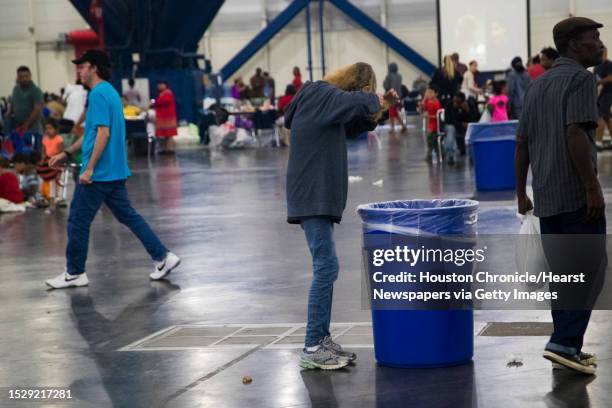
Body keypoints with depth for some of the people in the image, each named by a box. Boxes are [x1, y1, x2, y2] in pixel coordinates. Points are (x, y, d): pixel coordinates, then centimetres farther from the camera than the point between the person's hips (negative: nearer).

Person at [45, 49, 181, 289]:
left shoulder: (98, 94, -15)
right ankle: (163, 257, 9)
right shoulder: (109, 92, 16)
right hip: (115, 172, 10)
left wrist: (89, 168, -22)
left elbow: (103, 133, -22)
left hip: (99, 174, -10)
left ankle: (74, 273, 11)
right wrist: (66, 154, 26)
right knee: (127, 216, 12)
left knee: (78, 222, 2)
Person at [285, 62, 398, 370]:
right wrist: (375, 100, -9)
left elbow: (350, 126, 30)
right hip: (313, 196, -10)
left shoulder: (321, 97, 17)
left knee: (325, 267, 13)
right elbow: (355, 101, -29)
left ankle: (322, 339, 18)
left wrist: (379, 108, 17)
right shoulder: (323, 94, -11)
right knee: (326, 267, -11)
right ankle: (312, 350, -10)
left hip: (318, 196, 10)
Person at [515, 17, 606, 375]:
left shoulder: (538, 84, 18)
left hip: (546, 195, 8)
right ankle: (565, 342, -13)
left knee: (562, 272, 13)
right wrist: (593, 187, -20)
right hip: (576, 194, -8)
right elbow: (575, 134, -20)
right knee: (589, 268, -5)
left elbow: (522, 142, 18)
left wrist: (521, 192, 22)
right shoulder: (581, 78, -7)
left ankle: (568, 347, 16)